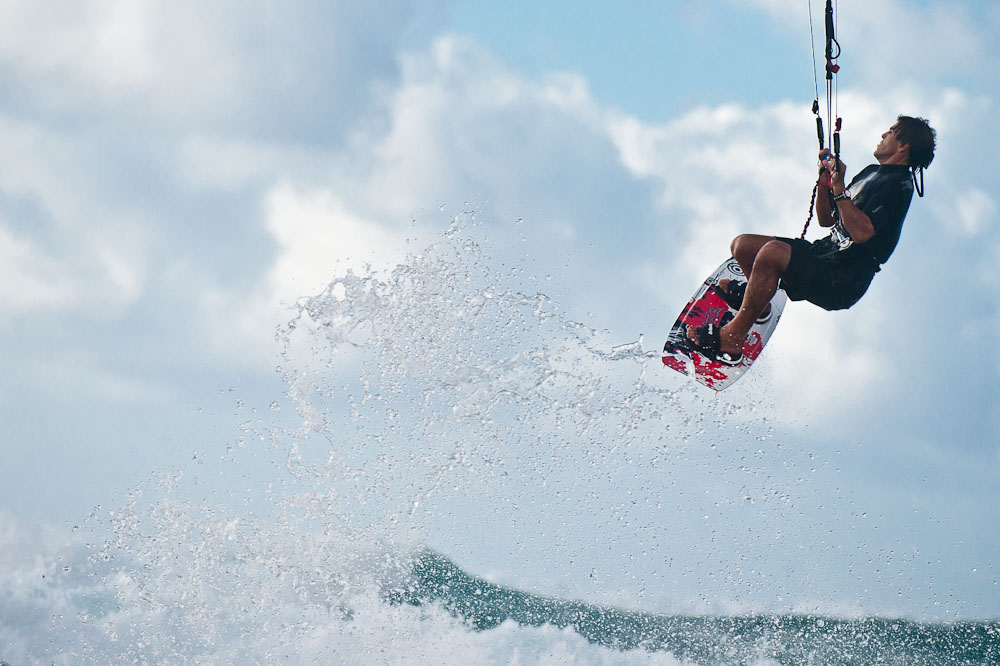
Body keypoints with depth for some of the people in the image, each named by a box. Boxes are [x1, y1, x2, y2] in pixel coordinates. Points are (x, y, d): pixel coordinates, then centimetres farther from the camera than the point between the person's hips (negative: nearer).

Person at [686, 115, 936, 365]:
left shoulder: (899, 184, -9)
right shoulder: (871, 173, 22)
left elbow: (861, 232, -25)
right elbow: (826, 219, 24)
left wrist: (839, 188, -23)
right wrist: (824, 184, 9)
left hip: (843, 283, -10)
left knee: (772, 253, -32)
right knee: (743, 245, 3)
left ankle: (731, 338, -27)